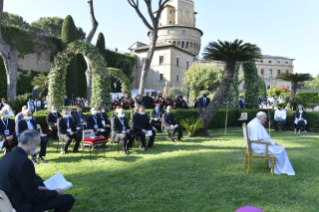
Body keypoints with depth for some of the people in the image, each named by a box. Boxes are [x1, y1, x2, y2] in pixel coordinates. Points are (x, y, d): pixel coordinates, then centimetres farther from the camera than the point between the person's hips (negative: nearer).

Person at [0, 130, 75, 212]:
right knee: (69, 199, -6)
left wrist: (37, 187, 9)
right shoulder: (25, 162, -29)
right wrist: (55, 192, -9)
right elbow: (33, 196, -24)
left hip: (12, 200, 10)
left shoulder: (7, 157, -1)